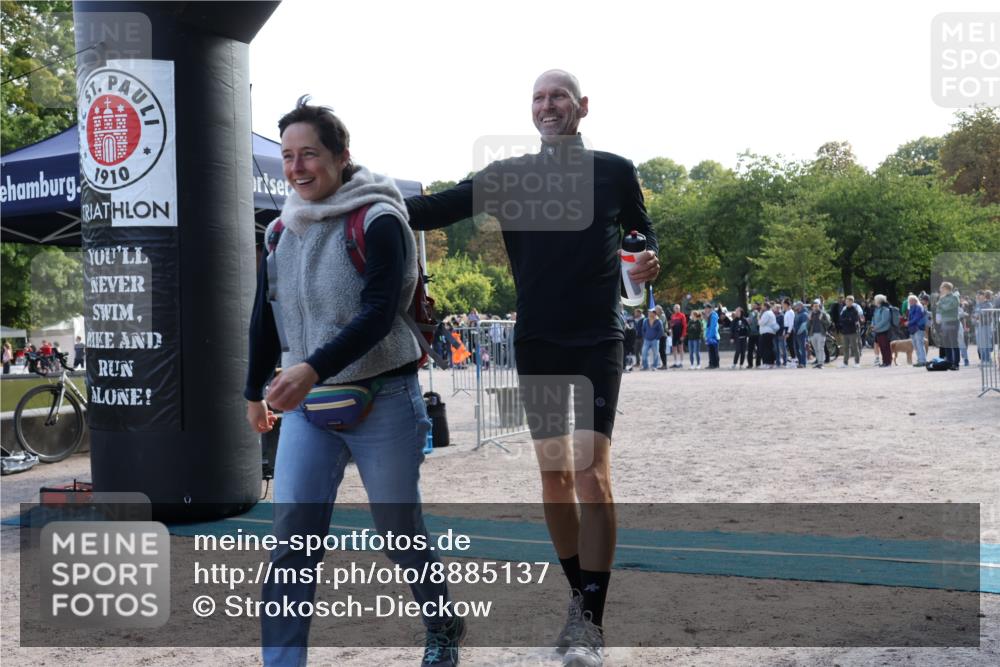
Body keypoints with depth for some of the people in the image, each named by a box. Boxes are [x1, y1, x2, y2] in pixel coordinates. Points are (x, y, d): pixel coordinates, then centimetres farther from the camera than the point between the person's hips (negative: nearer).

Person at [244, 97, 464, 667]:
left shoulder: (378, 222, -11)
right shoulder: (281, 231, 8)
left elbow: (377, 315, -23)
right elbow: (265, 319, 18)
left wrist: (313, 368, -34)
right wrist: (255, 391, 24)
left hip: (383, 402, -5)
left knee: (401, 534, 10)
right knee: (291, 541, -5)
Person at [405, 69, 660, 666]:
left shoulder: (615, 170, 3)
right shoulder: (508, 175, 6)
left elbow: (644, 235, 13)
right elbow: (438, 208, -1)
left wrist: (649, 260, -11)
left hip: (598, 341, -2)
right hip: (536, 342, 3)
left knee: (592, 473, -13)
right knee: (554, 474, 6)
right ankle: (580, 597, 23)